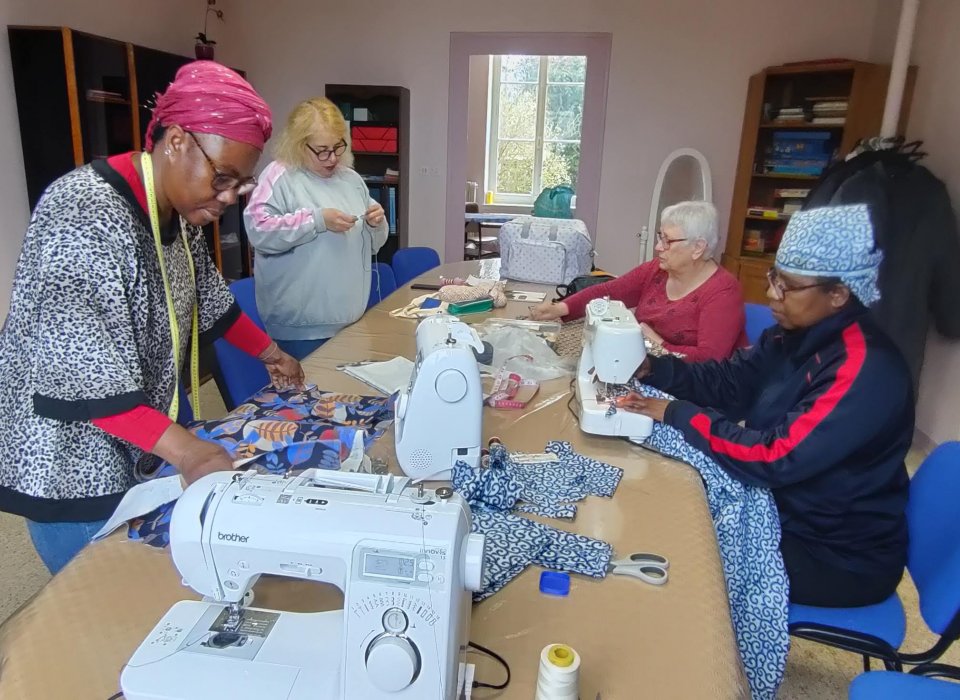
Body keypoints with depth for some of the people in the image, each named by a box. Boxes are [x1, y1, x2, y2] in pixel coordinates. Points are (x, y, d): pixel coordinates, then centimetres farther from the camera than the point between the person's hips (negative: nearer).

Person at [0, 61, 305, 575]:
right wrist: (182, 449, -38)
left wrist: (267, 351, 16)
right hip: (77, 464, -8)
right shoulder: (86, 215, -26)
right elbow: (77, 370, -31)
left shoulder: (178, 210, 2)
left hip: (150, 448, 8)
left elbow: (204, 297, 17)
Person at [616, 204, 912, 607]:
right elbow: (729, 381, 1)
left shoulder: (867, 372, -30)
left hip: (841, 555, -7)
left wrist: (675, 413, -26)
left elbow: (775, 459, -33)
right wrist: (649, 368, -14)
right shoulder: (797, 333, -4)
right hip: (785, 506, 7)